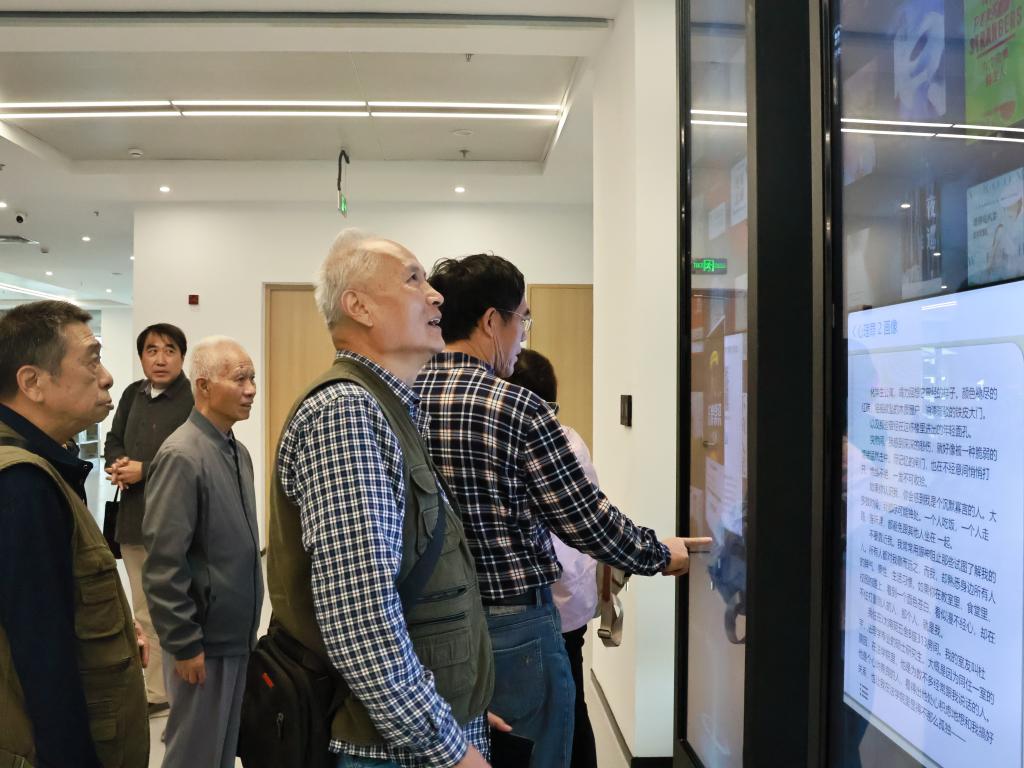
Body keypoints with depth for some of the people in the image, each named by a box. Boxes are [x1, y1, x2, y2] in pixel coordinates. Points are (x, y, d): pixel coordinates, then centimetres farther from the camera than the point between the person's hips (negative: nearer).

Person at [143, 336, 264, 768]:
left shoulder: (237, 451, 7)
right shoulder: (182, 456, -19)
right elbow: (163, 564, -21)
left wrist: (247, 627, 16)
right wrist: (184, 644, -17)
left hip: (236, 635, 8)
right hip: (204, 642, -8)